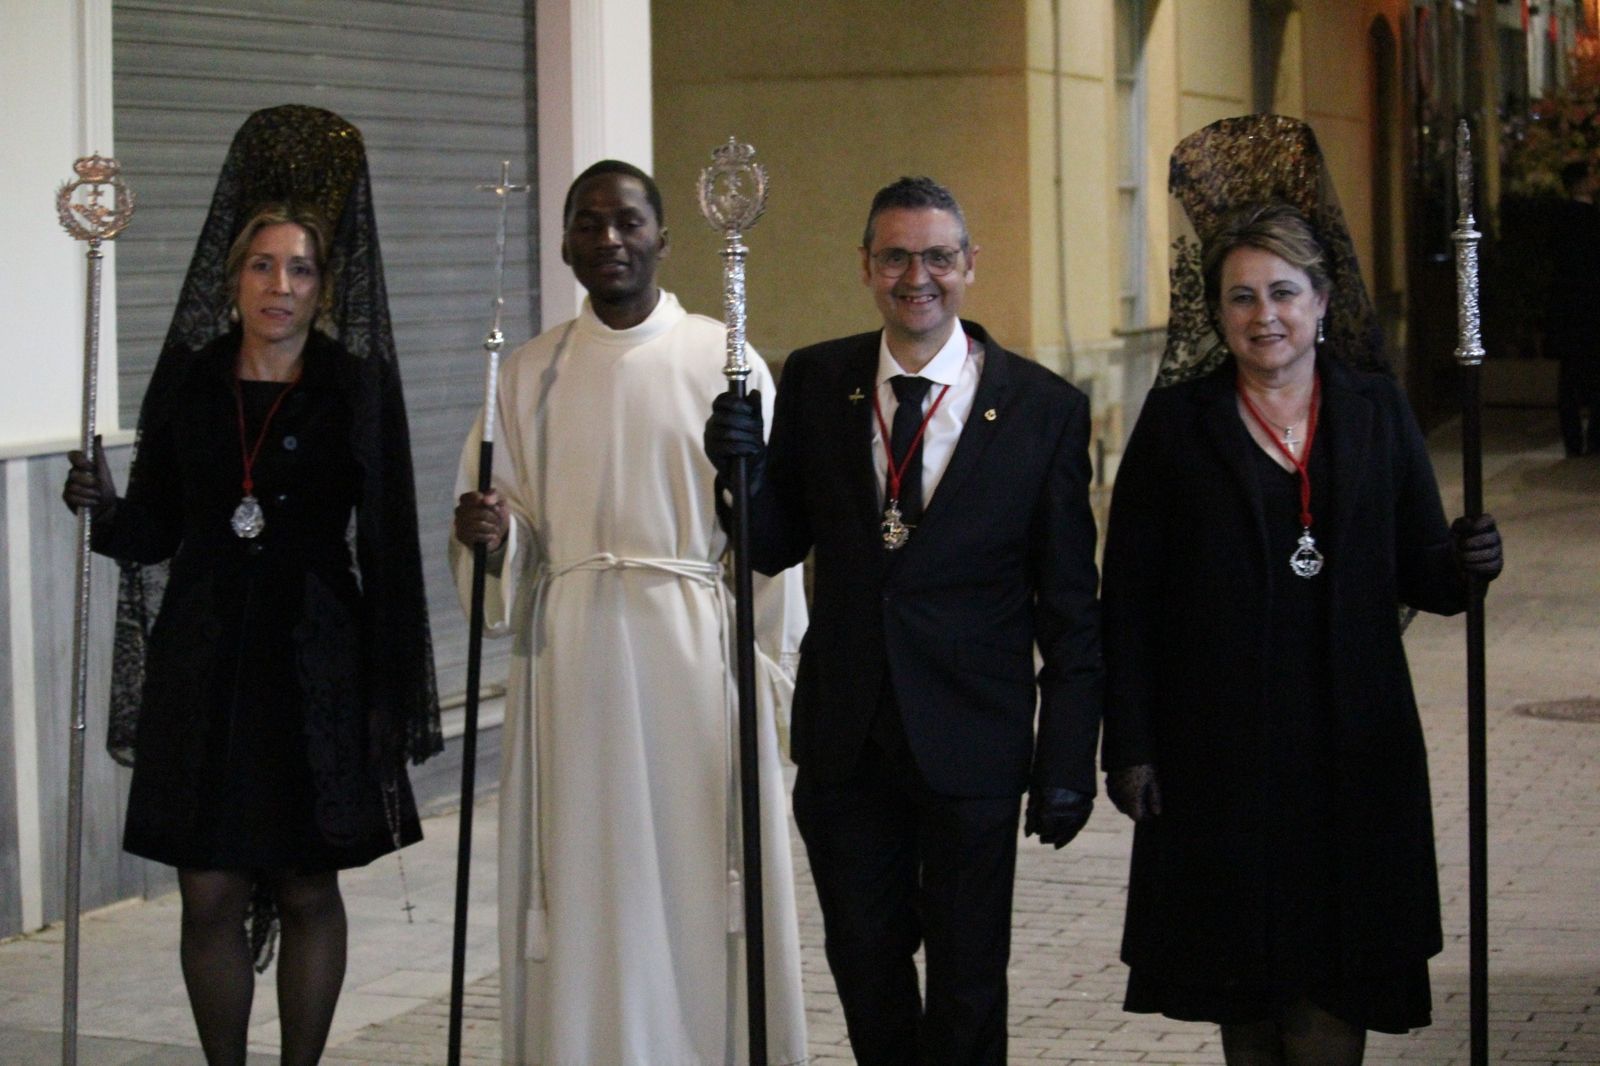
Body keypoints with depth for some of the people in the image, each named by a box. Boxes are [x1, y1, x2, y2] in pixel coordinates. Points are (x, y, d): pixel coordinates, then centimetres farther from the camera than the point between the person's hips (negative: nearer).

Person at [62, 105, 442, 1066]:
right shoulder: (187, 379, 5)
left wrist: (392, 696, -7)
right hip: (202, 658, 2)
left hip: (315, 661, -2)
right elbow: (153, 533, 8)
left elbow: (387, 543, -3)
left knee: (308, 890, 5)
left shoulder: (357, 387, -2)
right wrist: (104, 506, -14)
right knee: (211, 894, 3)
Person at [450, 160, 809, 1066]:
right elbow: (512, 533, 9)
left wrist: (768, 668, -4)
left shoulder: (726, 362, 2)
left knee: (700, 886, 1)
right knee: (583, 893, 3)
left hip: (696, 652, -2)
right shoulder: (530, 374, 8)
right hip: (572, 662, 2)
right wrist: (487, 536, -13)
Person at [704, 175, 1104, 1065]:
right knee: (864, 961, 15)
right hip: (845, 733, 3)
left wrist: (1069, 758, -7)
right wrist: (746, 473, -16)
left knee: (968, 980, 10)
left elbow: (1069, 605, -4)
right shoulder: (816, 383, 1)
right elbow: (777, 548, 5)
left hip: (972, 742, -2)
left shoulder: (1044, 407, -6)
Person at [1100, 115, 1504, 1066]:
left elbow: (1420, 573, 7)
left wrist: (1465, 565, -16)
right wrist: (1130, 747, -6)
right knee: (1243, 990, 8)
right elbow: (1130, 597, -1)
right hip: (1218, 752, -1)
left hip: (1352, 747, 1)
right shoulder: (1177, 424, 1)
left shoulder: (1377, 411, 6)